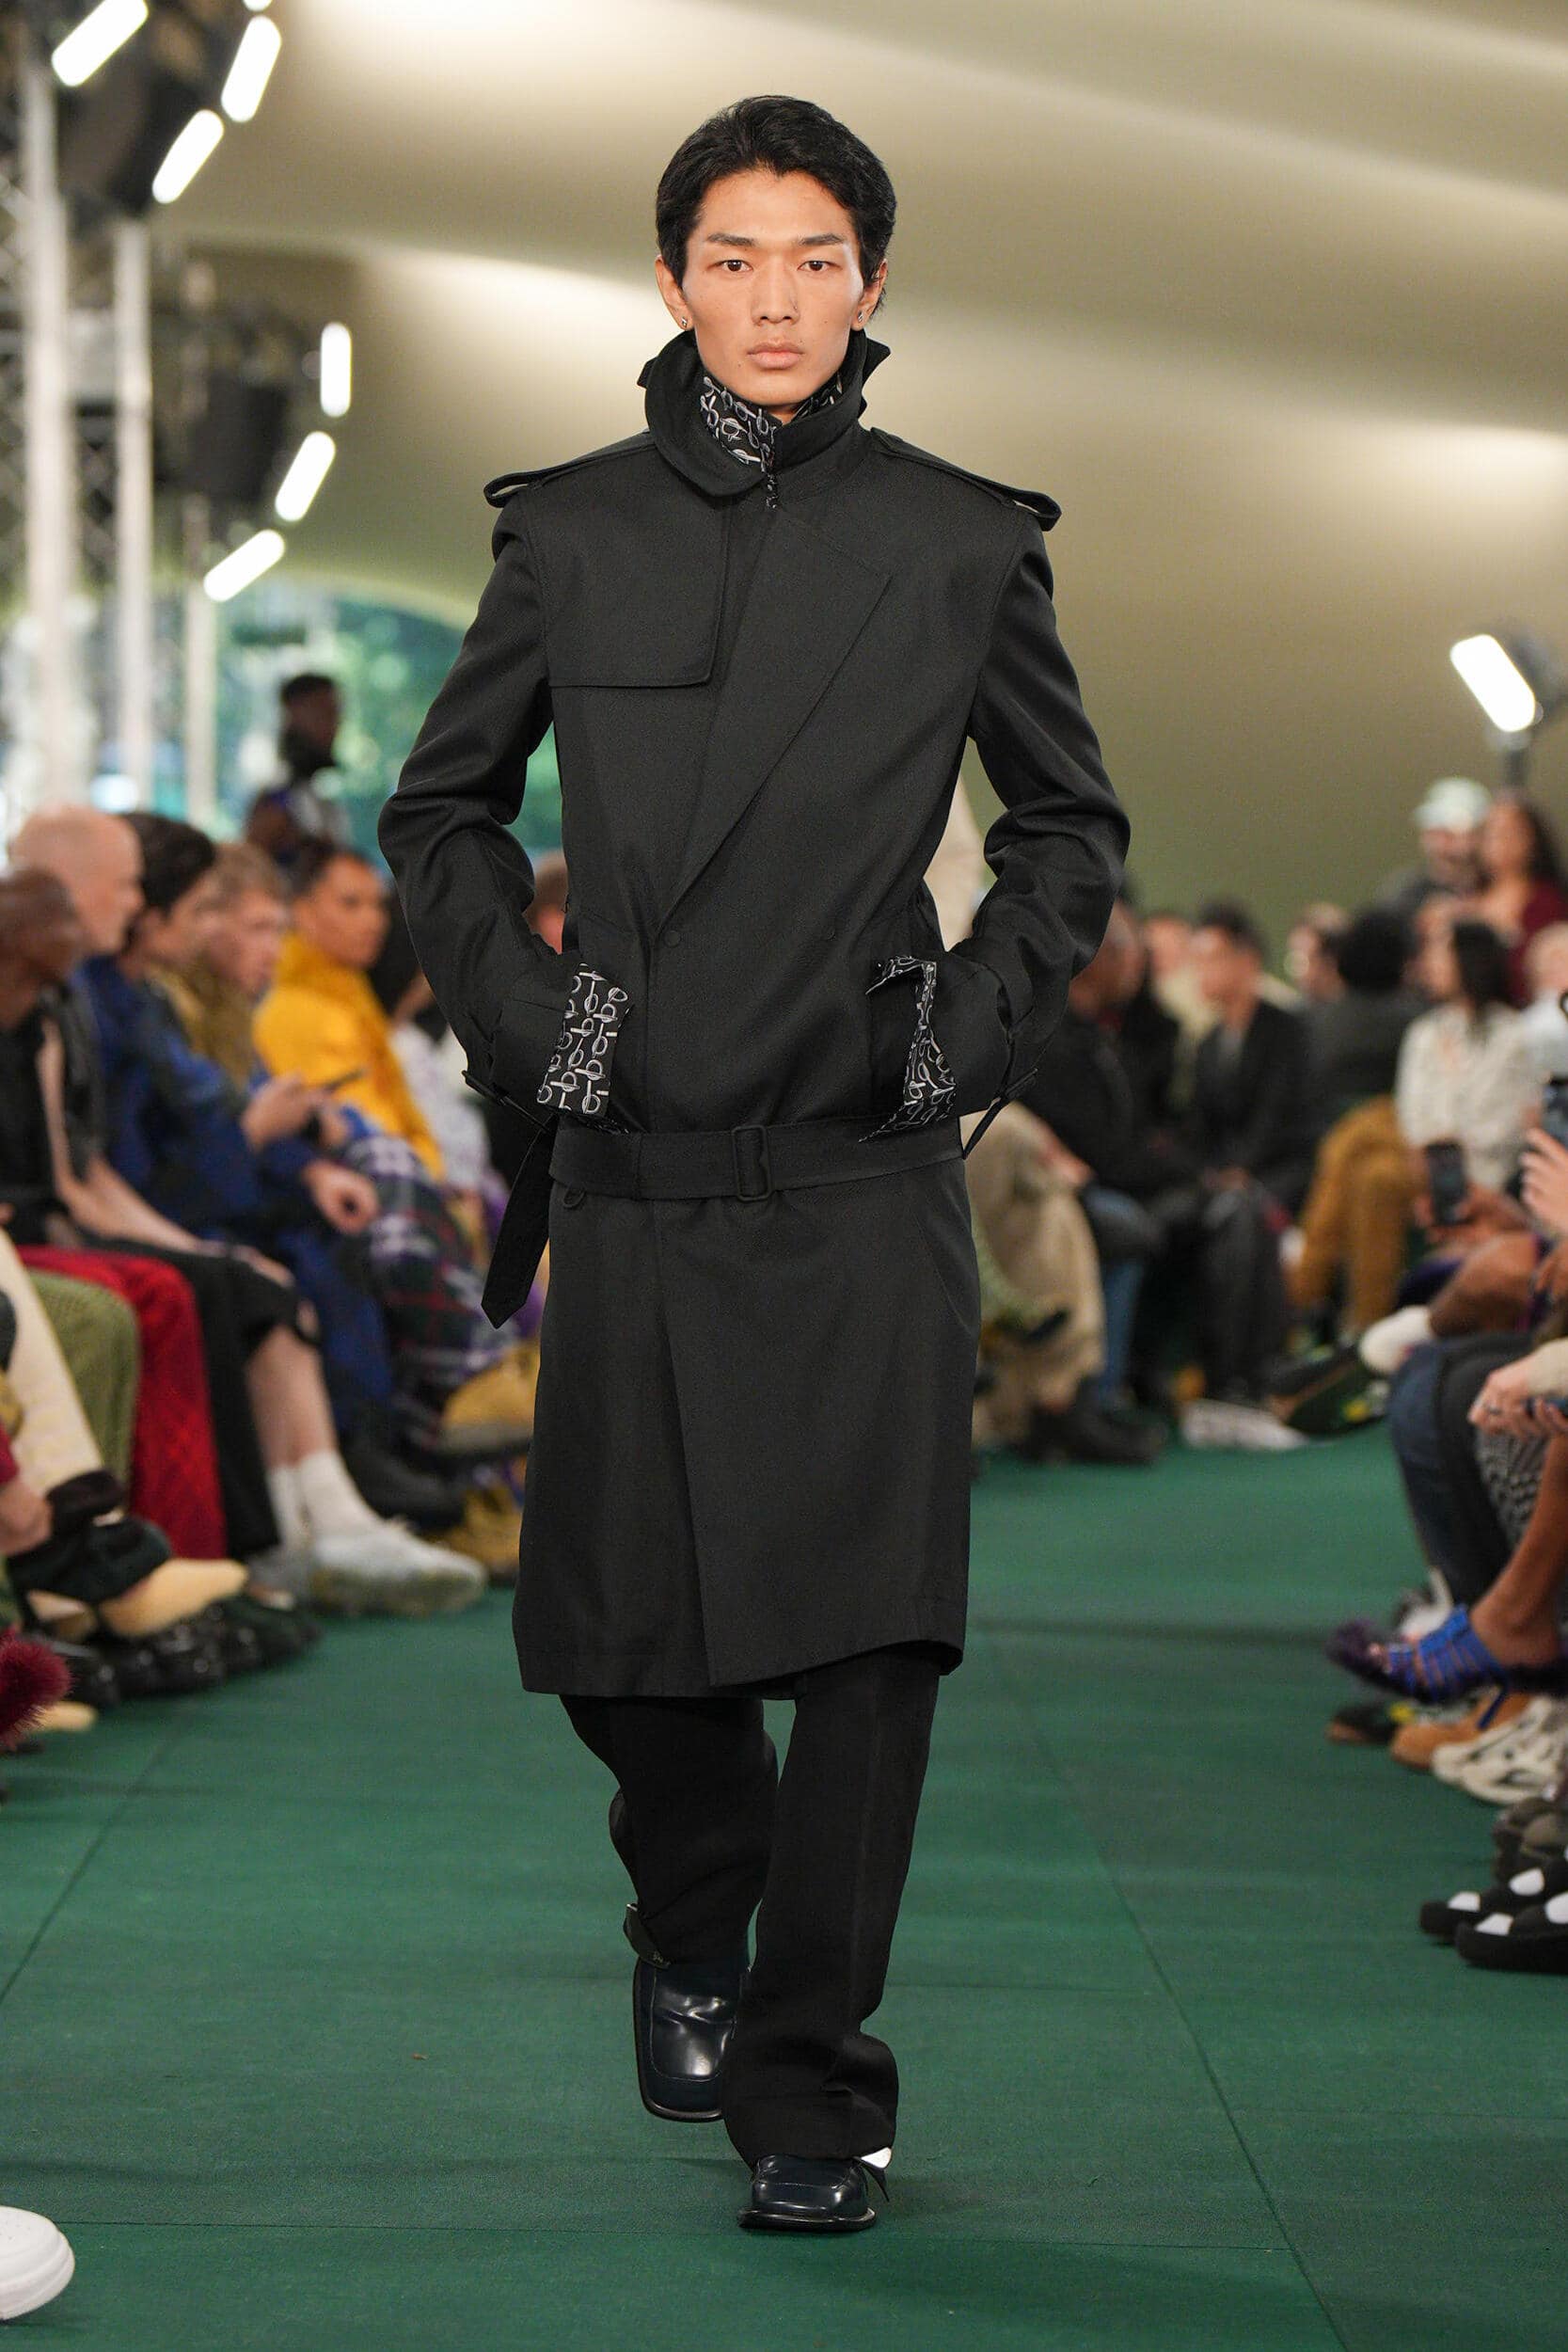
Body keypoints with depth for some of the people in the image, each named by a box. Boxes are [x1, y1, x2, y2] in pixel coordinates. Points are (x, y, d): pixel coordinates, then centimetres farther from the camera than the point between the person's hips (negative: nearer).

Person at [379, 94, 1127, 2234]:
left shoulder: (961, 543, 4)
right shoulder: (573, 533, 5)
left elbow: (1075, 827, 15)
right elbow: (440, 810, 16)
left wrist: (980, 1033, 3)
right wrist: (521, 1017, 4)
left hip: (867, 1177, -1)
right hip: (637, 1174, 1)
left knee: (874, 1634, -8)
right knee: (622, 1644, 7)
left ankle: (808, 2082, 4)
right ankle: (695, 1934, 37)